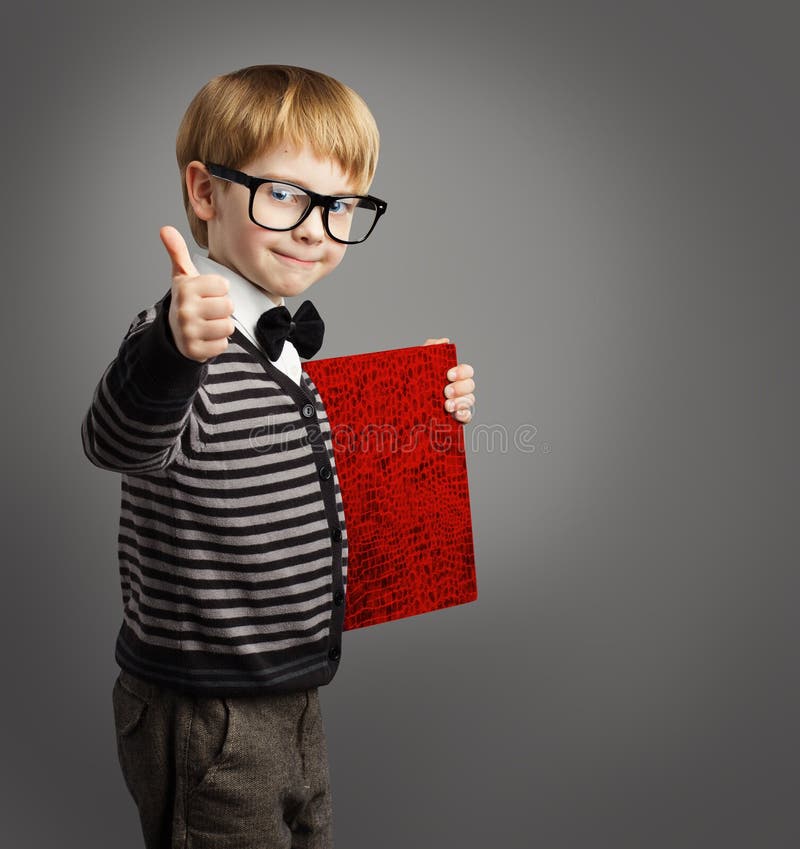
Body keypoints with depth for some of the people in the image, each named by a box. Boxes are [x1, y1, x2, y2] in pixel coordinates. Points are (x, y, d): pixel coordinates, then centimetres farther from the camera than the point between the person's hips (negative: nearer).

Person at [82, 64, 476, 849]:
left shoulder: (289, 341, 6)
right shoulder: (182, 343, -22)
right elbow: (121, 445, -42)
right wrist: (173, 352, -62)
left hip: (294, 695, 9)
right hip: (206, 720, -9)